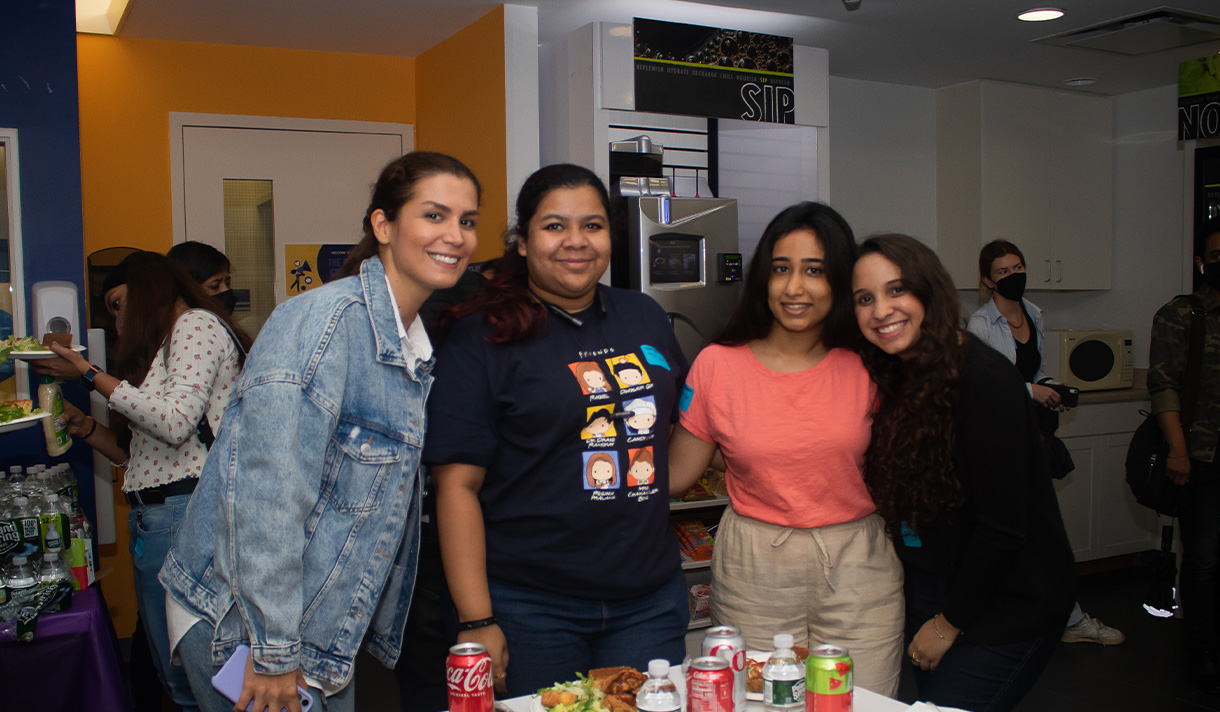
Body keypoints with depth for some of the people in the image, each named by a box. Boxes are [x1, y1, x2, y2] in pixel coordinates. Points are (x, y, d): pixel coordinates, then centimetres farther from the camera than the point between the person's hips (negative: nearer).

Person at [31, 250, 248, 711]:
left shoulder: (196, 324, -2)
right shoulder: (160, 347, 27)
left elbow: (176, 421, -17)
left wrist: (88, 374, -9)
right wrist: (85, 427, 13)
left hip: (183, 513, -10)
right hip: (154, 518, 10)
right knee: (170, 669, 9)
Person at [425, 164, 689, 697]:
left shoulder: (644, 317, 9)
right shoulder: (482, 337, -7)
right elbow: (458, 483, -11)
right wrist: (476, 622, -15)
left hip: (651, 599, 5)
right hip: (530, 608, -4)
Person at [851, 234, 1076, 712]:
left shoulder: (985, 380, -22)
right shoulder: (894, 379, 3)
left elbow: (1002, 528, -21)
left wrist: (949, 621, -10)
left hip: (1009, 605, -7)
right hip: (931, 591, 7)